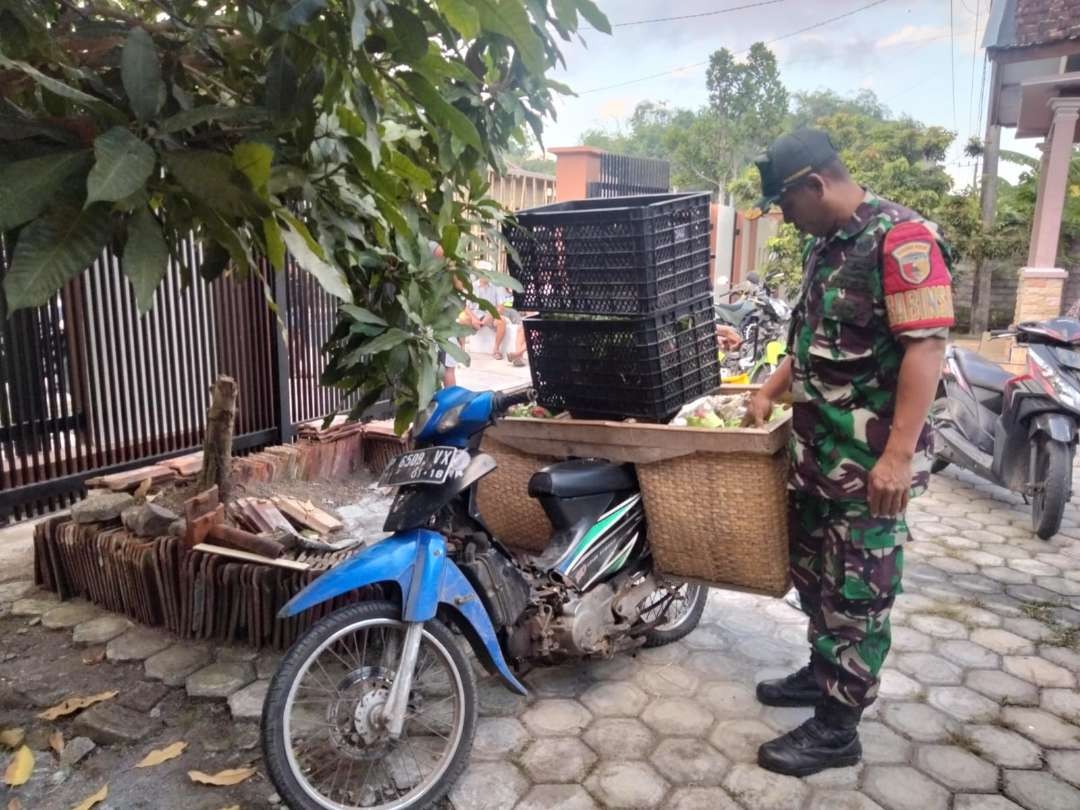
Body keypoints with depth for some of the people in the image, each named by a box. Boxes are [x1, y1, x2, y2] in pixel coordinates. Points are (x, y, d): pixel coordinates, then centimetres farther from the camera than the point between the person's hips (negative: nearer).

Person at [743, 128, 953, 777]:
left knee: (857, 591, 3)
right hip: (817, 449, 9)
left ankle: (837, 728, 16)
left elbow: (927, 346, -22)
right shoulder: (825, 244, 12)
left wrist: (898, 456, -26)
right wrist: (770, 392, 20)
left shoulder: (902, 238, -16)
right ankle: (825, 671, 40)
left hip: (871, 458, -9)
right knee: (812, 569, 20)